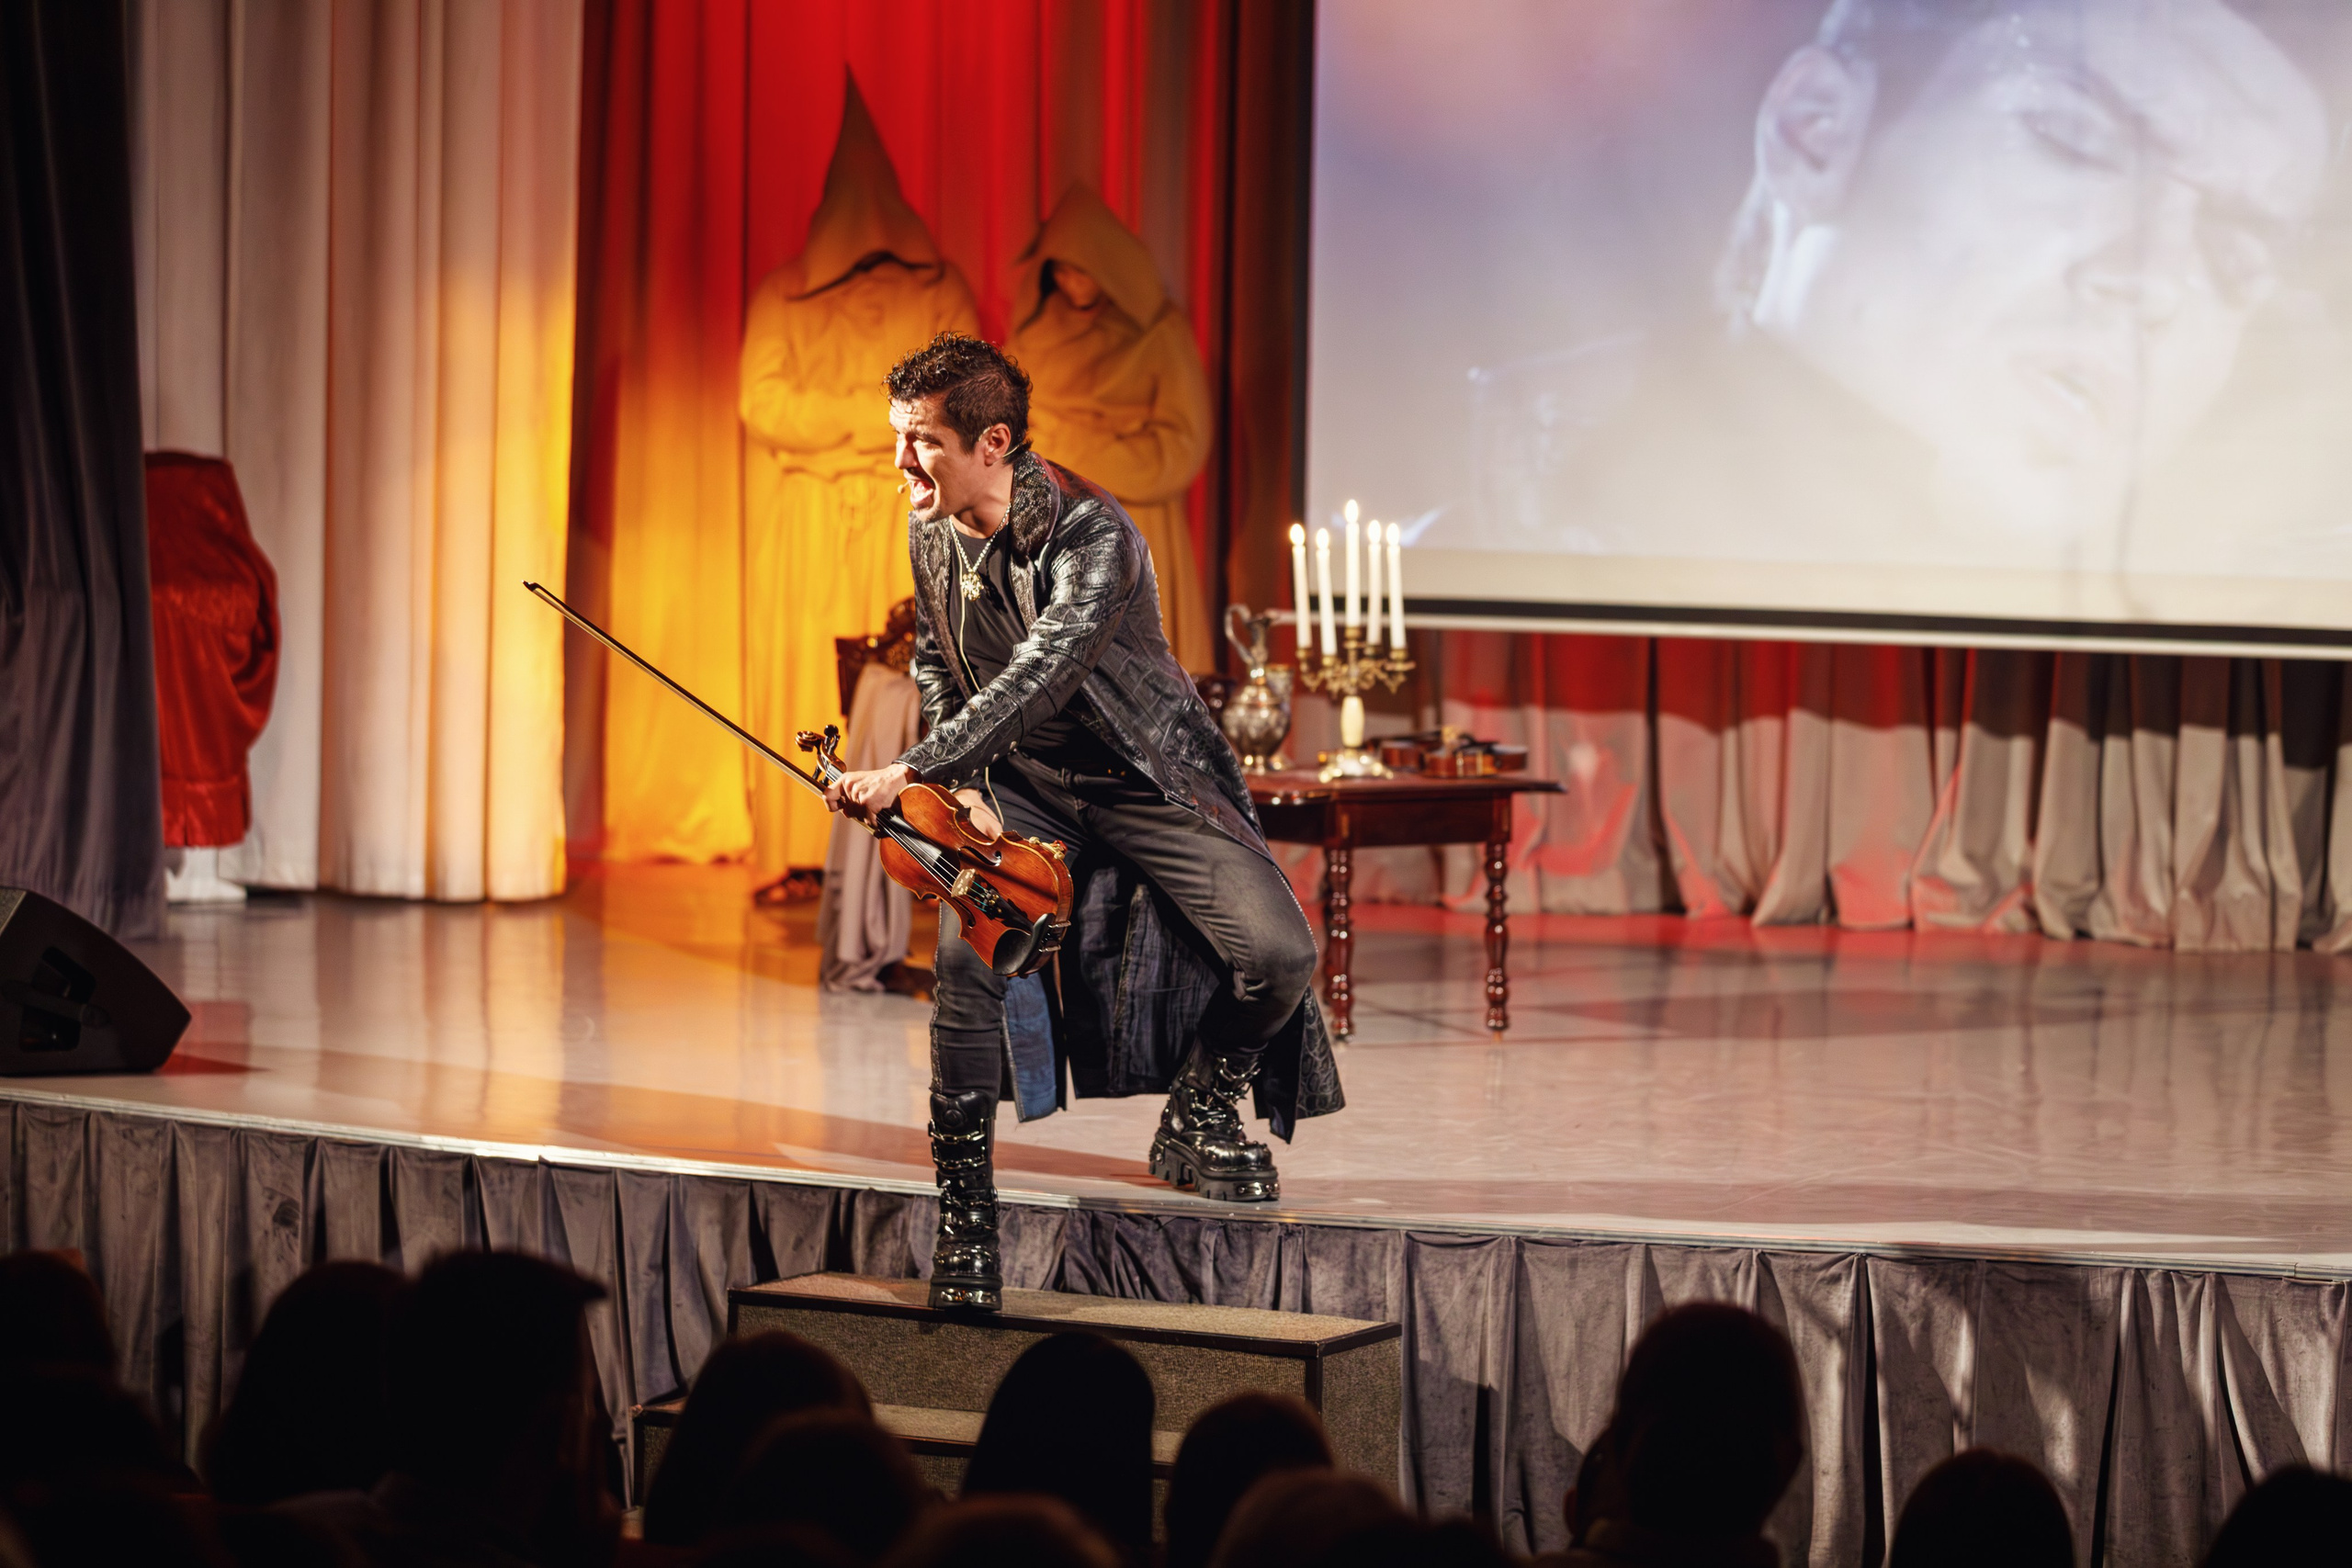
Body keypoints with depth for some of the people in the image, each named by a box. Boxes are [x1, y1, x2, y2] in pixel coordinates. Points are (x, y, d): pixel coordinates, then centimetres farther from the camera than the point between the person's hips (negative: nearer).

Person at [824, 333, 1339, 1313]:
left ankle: (1201, 1114, 8)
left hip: (1146, 779, -4)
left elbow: (1039, 677, -39)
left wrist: (911, 772, -45)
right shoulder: (931, 533, -4)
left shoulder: (1090, 534, -27)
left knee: (1277, 952, -22)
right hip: (1021, 786, 4)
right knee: (966, 952, -22)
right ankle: (964, 1215, -12)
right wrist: (964, 790, -2)